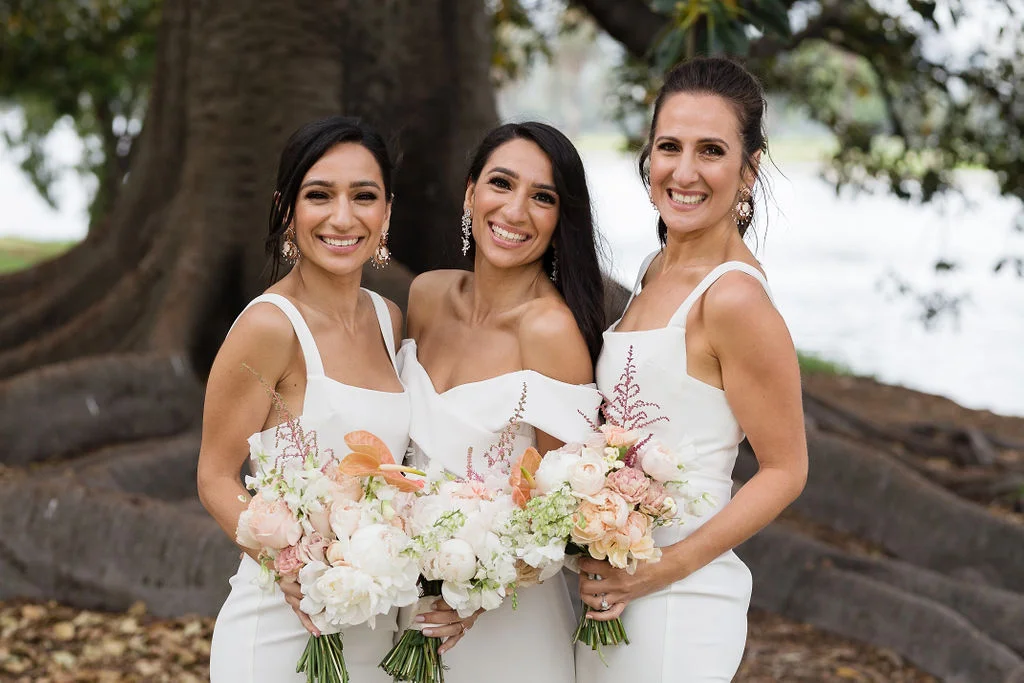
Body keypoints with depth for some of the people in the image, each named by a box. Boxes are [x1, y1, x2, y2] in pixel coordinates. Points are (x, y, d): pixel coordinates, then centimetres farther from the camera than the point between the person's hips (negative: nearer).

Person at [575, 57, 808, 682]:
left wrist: (665, 568, -18)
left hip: (673, 606, -8)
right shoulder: (661, 268, 8)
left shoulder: (733, 296, -18)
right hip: (611, 587, 8)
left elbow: (785, 471, -13)